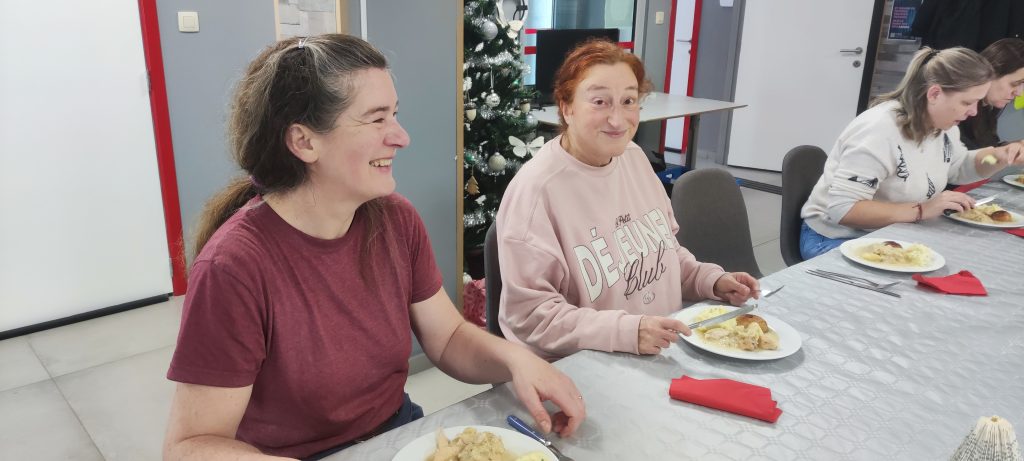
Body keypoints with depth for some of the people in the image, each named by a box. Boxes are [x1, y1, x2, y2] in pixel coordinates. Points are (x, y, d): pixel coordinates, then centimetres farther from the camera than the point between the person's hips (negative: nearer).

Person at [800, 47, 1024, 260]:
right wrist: (920, 211, -31)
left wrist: (999, 156, 2)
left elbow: (959, 167, 23)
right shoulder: (879, 130, -27)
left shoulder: (942, 123, 2)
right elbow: (841, 209, -31)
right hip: (837, 240, -9)